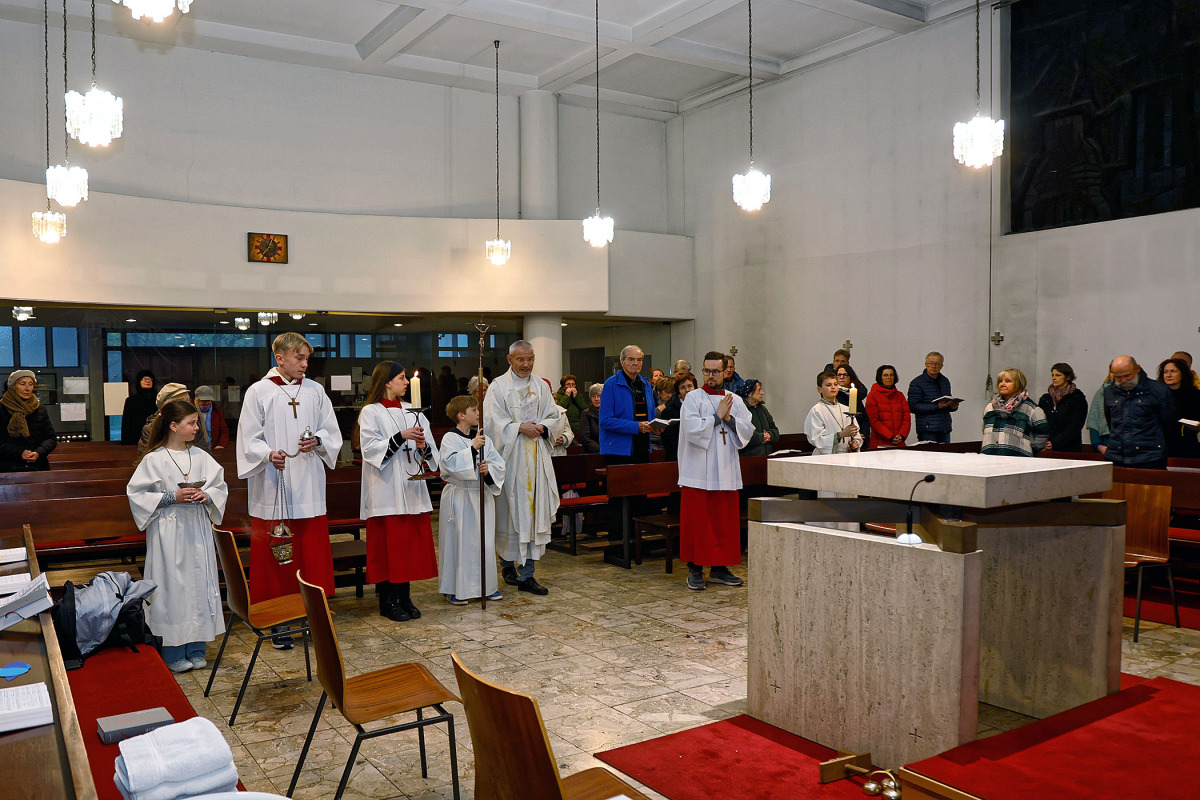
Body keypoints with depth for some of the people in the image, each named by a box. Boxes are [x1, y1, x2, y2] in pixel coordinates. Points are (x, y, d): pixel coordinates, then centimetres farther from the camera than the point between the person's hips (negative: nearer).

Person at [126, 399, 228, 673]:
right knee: (172, 586, -1)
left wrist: (207, 495, -9)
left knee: (199, 583, 7)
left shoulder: (200, 456, 6)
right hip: (169, 531, -4)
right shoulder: (154, 459, -6)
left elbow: (220, 486, 12)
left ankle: (196, 649, 19)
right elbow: (136, 493, -7)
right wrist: (172, 497, -15)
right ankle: (173, 653, 11)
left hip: (198, 530, 4)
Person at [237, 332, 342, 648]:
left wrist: (317, 441, -11)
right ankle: (278, 624, 13)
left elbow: (332, 433, 10)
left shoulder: (315, 391, 9)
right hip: (273, 489, -3)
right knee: (275, 556, 3)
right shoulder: (258, 392, -1)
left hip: (309, 486, 3)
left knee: (313, 553, 5)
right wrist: (269, 454, -22)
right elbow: (249, 441, -3)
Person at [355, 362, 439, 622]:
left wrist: (423, 446, -10)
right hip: (386, 491, -5)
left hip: (411, 488, 6)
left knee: (410, 542, 6)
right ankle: (388, 602, 7)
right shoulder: (371, 412, -2)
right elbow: (371, 448, -13)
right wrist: (401, 437, -20)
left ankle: (404, 598, 16)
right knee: (387, 544, -3)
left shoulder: (411, 411, 14)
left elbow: (430, 451, 12)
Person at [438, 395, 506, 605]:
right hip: (459, 497, -5)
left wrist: (489, 469, -13)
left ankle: (487, 585, 22)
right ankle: (455, 589, 11)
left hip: (482, 496, 5)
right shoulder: (450, 439, -7)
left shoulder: (484, 438, 8)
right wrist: (472, 448, -27)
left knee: (485, 541, 10)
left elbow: (499, 464, 7)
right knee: (459, 542, 0)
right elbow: (450, 463, -23)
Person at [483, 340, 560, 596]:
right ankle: (508, 563, 21)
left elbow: (554, 416, 13)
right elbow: (493, 422, -6)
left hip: (537, 458, 3)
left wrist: (542, 427, -8)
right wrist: (520, 427, -16)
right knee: (510, 510, 1)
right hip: (510, 457, -3)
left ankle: (527, 574, 4)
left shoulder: (541, 386, 12)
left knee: (534, 512, 0)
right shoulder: (498, 387, 0)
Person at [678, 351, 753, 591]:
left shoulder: (735, 401, 11)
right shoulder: (693, 398, -1)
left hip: (726, 471, 4)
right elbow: (692, 430, -14)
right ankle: (695, 569, 6)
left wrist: (729, 419, -12)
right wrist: (717, 416, -10)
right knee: (696, 521, -2)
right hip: (698, 471, -4)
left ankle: (719, 568, 16)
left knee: (724, 521, 7)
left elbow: (748, 430, 2)